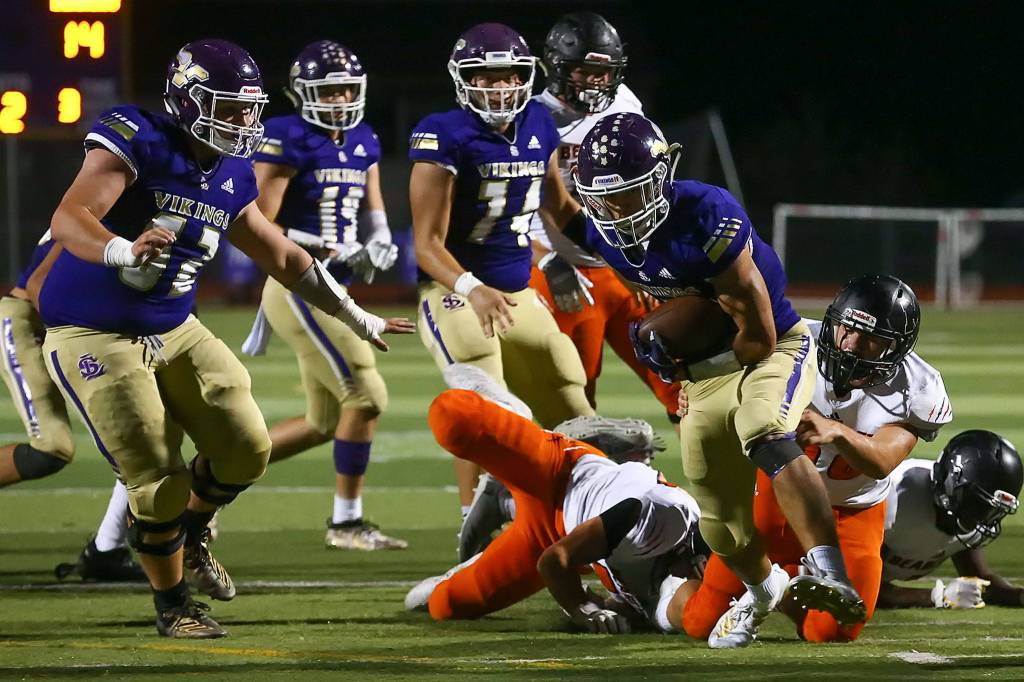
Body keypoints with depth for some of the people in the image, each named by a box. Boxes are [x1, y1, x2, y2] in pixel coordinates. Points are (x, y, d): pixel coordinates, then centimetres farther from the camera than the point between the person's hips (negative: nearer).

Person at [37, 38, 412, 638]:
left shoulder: (231, 177, 4)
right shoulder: (136, 144, -19)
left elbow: (283, 257, 18)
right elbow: (69, 221, -32)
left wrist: (357, 318, 25)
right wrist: (122, 251, -54)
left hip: (175, 331, 7)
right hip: (97, 336, -7)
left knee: (245, 448, -1)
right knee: (159, 482, -8)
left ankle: (190, 537, 29)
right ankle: (174, 607, 14)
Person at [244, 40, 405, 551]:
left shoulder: (362, 143, 12)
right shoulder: (289, 142, -12)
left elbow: (375, 216, 14)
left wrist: (379, 243, -8)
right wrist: (327, 251, -19)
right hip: (298, 290, -9)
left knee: (325, 423, 13)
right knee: (366, 397, -10)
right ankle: (346, 520, 2)